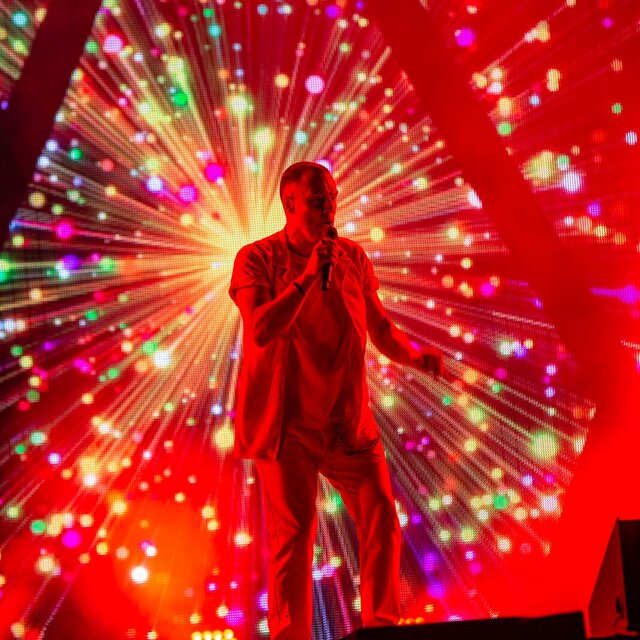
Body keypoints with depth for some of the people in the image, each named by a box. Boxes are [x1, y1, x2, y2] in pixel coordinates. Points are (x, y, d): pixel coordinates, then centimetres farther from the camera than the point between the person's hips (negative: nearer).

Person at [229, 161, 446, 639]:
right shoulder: (256, 259, -4)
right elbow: (260, 330, -18)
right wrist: (307, 277, -22)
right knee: (293, 536, 0)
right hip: (289, 424, -3)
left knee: (382, 524, 2)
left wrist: (416, 356, -6)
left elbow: (380, 327, 12)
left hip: (348, 421, 4)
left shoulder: (353, 257, 7)